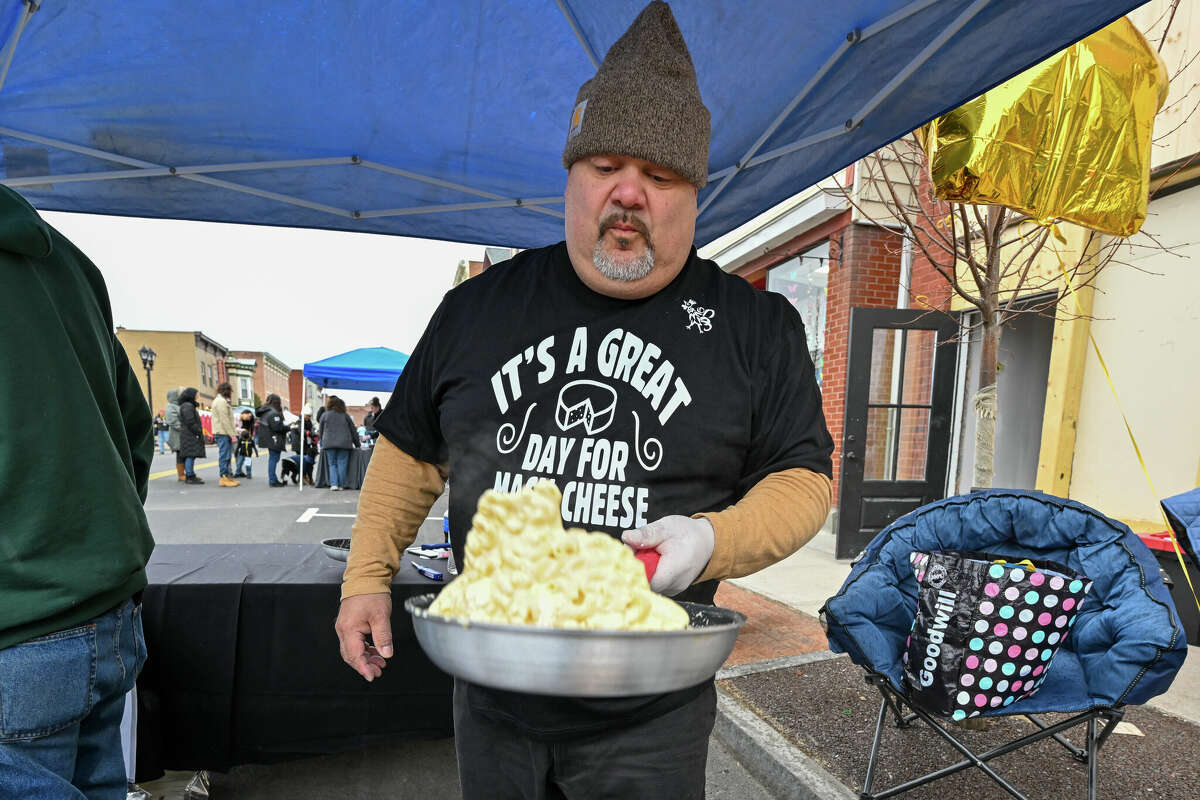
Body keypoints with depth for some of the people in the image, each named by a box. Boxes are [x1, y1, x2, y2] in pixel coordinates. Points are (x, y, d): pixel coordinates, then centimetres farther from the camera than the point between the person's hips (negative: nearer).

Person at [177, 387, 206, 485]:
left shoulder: (189, 406, 21)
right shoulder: (187, 406, -13)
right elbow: (190, 422, -21)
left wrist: (199, 431, 19)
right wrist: (198, 432, -18)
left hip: (191, 435, 11)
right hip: (190, 435, -11)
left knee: (190, 456, 12)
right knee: (191, 455, -12)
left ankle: (189, 476, 15)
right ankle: (190, 477, -13)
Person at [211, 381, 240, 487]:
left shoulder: (222, 401, 20)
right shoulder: (221, 401, -13)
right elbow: (224, 420, -18)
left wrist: (234, 430, 18)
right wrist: (232, 434, -17)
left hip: (225, 432, 10)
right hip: (223, 432, -10)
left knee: (226, 455, 13)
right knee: (224, 455, -7)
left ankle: (228, 476, 18)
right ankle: (224, 477, -5)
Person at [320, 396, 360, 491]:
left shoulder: (325, 415, 9)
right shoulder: (345, 415, 9)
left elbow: (321, 431, 15)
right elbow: (353, 430, 12)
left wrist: (322, 444, 29)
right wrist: (357, 444, 21)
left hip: (329, 443, 0)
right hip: (344, 443, 0)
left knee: (332, 464, 6)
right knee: (342, 464, 3)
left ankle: (333, 484, -6)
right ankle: (341, 485, 1)